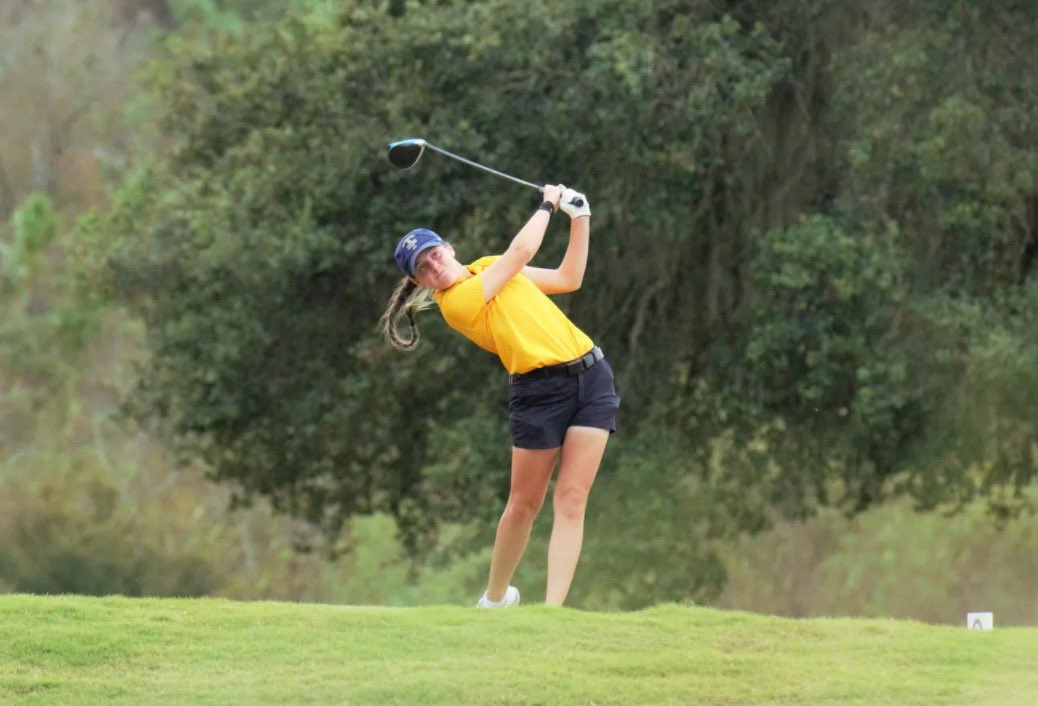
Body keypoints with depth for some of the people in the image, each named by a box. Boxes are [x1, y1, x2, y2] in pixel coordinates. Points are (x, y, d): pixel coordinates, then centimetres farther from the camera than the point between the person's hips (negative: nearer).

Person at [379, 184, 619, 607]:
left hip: (591, 374, 5)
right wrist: (549, 205, 4)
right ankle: (494, 598, 23)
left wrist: (579, 218, 15)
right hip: (540, 388, -5)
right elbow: (522, 250, -11)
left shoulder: (486, 268, 16)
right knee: (524, 504, 1)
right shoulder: (457, 301, -10)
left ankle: (553, 609, -12)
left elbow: (568, 278, 23)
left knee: (571, 501, -6)